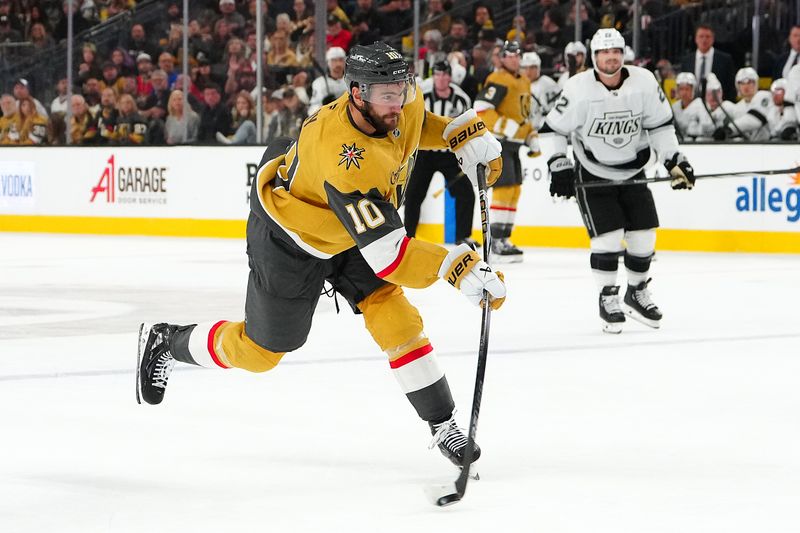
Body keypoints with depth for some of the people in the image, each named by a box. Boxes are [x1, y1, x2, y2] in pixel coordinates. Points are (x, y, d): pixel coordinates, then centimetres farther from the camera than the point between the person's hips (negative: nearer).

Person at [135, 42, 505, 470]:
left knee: (394, 317, -10)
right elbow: (386, 254, -48)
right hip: (290, 238, -6)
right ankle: (165, 342, 35)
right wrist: (459, 268, -56)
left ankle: (442, 423, -1)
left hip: (350, 223, 6)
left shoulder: (404, 101, -21)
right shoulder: (343, 156, -45)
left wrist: (465, 134, -5)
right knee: (260, 350, 11)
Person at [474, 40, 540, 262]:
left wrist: (532, 138, 20)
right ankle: (497, 241, -13)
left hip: (512, 144, 10)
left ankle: (503, 239, 19)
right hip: (496, 142, -10)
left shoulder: (524, 82, 18)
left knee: (514, 190, 11)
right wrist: (505, 126, -29)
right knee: (505, 188, -14)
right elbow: (481, 109, -23)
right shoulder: (498, 80, -13)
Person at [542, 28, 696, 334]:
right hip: (592, 175, -3)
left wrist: (674, 162, -7)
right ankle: (608, 299, 2)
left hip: (632, 171, 4)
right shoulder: (579, 89, -20)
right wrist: (559, 166, -16)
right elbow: (553, 129, -10)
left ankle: (637, 293, 24)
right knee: (608, 235, -14)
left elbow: (660, 125, -1)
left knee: (643, 235, 3)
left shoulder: (644, 82, -13)